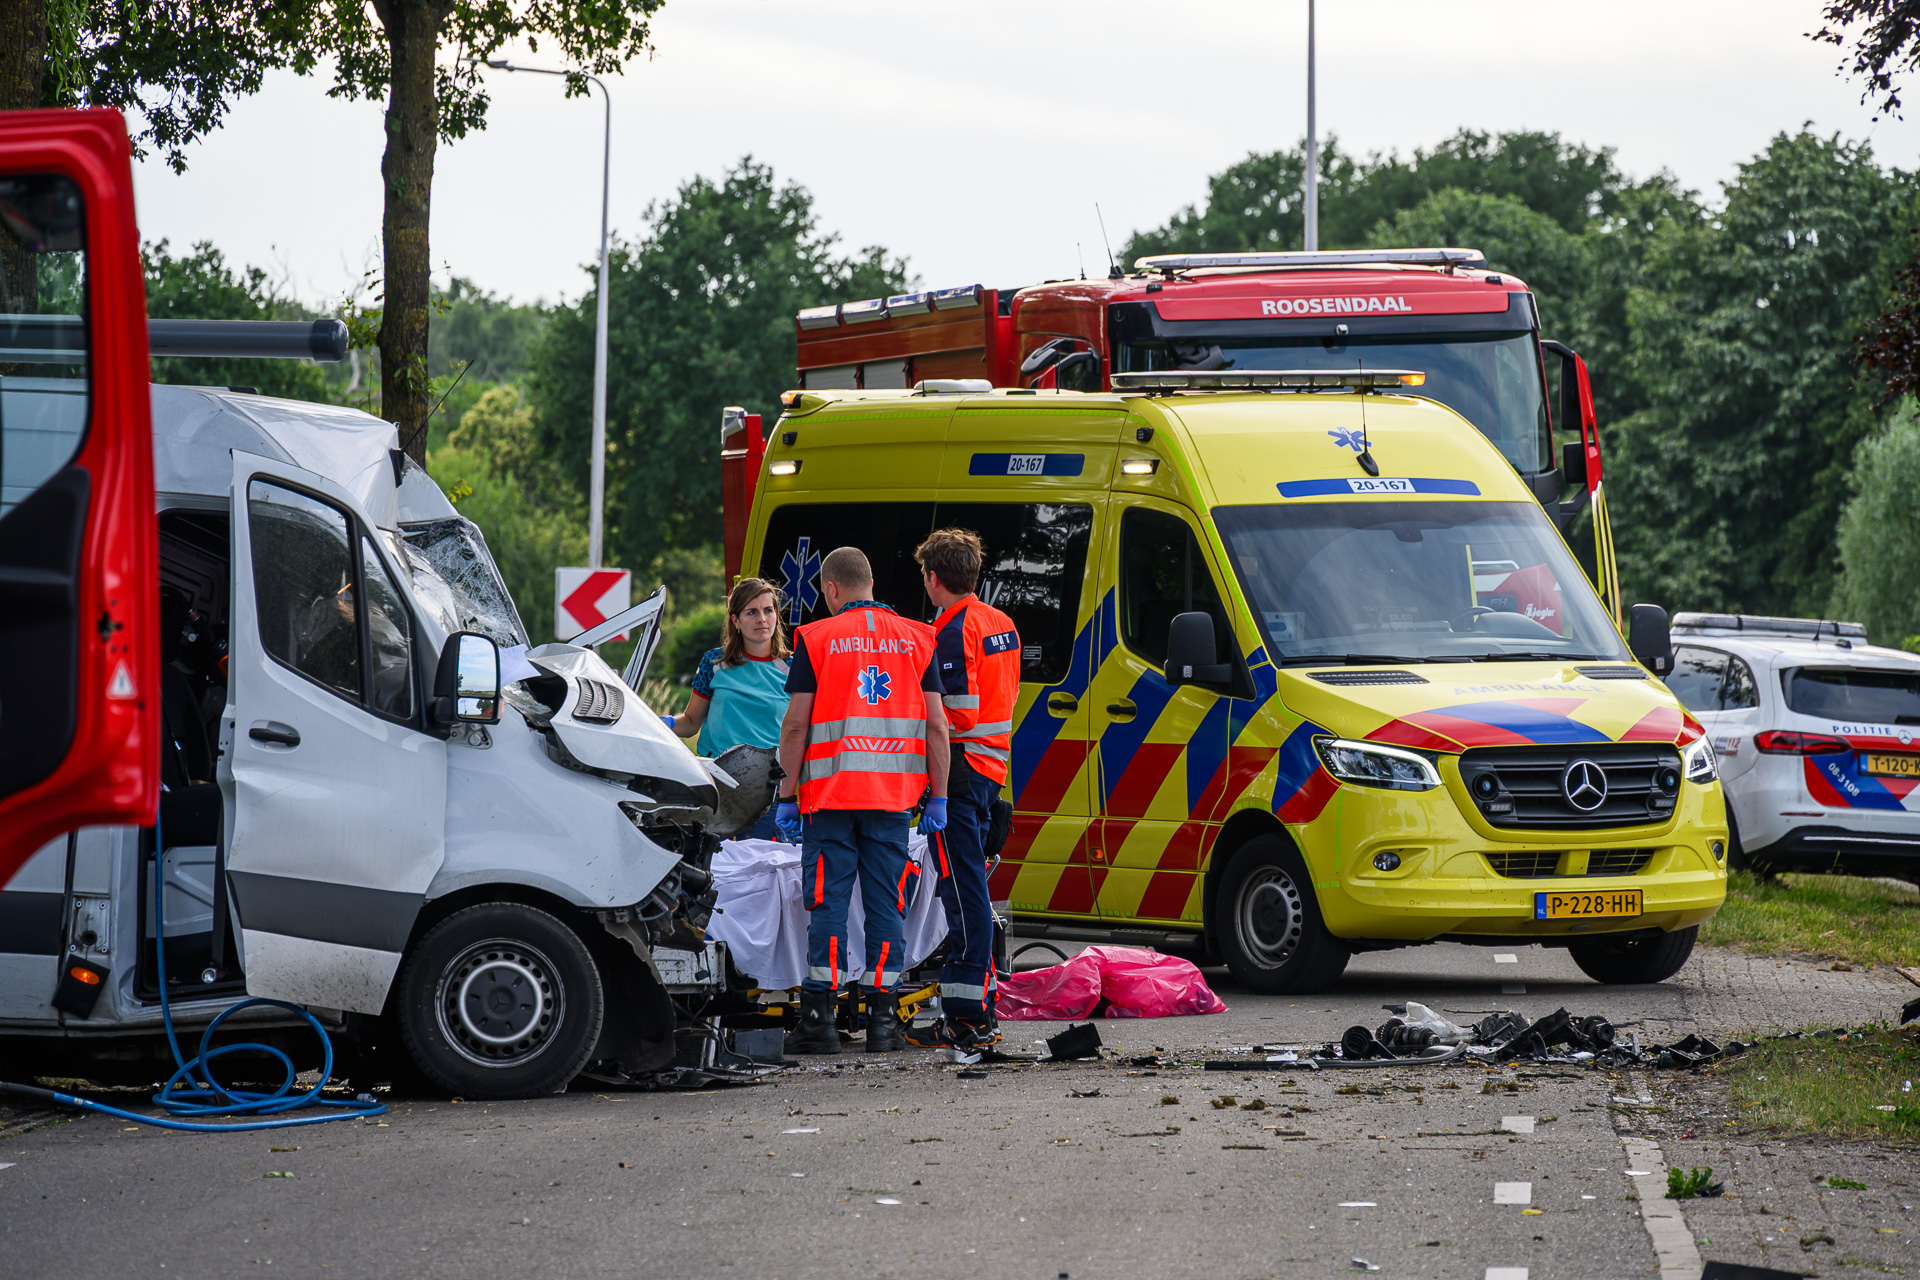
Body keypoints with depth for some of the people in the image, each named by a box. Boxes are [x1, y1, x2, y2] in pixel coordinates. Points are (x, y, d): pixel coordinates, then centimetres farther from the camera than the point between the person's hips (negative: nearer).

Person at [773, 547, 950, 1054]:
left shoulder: (816, 639, 0)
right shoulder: (916, 638, 7)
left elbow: (796, 723, -4)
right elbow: (936, 724, 4)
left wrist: (787, 794, 2)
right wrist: (938, 798, 8)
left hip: (830, 793, -2)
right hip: (893, 795, 2)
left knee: (827, 902, 2)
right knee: (886, 904, 5)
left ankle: (819, 1017, -2)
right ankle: (883, 1019, 4)